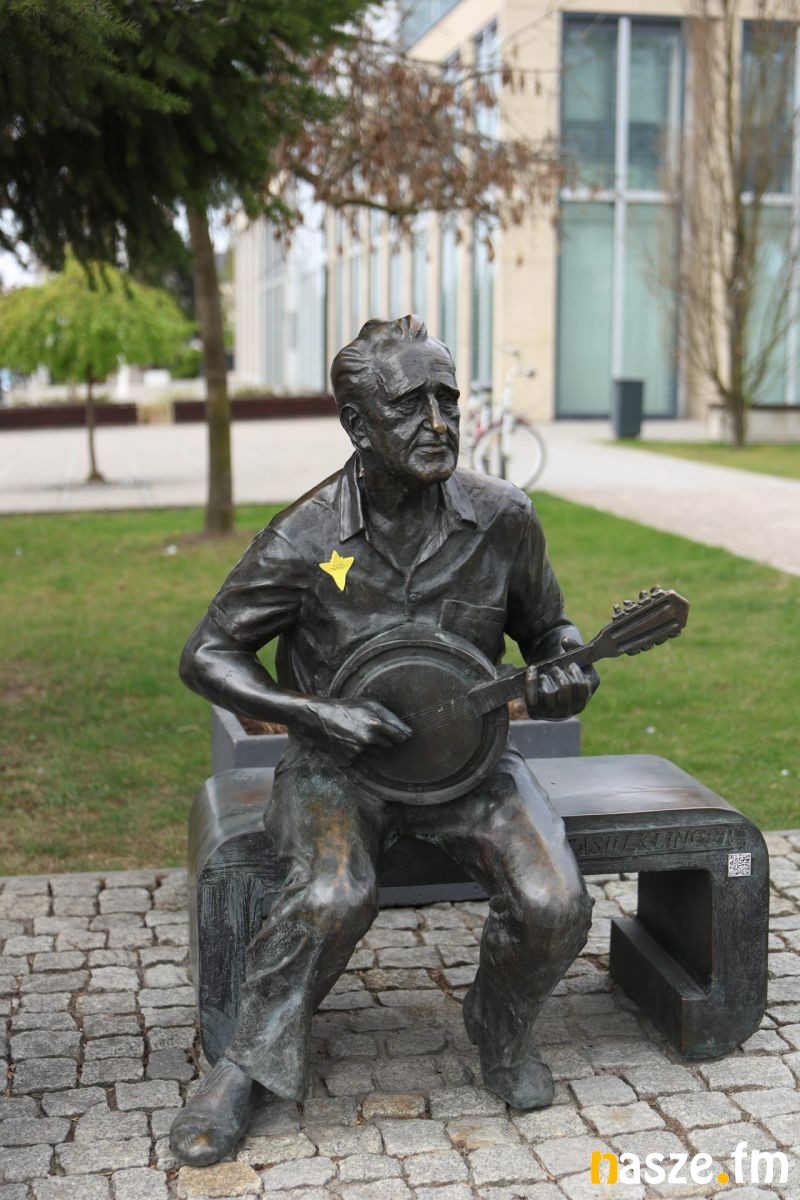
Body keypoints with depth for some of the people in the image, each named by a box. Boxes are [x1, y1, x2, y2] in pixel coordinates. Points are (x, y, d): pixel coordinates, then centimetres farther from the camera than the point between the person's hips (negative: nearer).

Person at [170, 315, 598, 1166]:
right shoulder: (305, 540, -13)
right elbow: (207, 657, -6)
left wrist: (565, 670, -15)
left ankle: (500, 1030, 13)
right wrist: (317, 714, -22)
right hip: (339, 761, -2)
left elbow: (547, 627, 10)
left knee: (554, 903, -20)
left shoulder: (501, 520, -6)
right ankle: (251, 1065, -5)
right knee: (332, 896, -32)